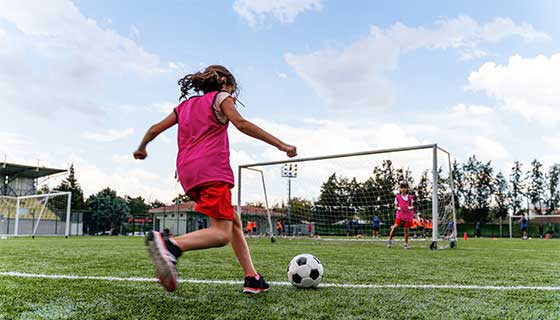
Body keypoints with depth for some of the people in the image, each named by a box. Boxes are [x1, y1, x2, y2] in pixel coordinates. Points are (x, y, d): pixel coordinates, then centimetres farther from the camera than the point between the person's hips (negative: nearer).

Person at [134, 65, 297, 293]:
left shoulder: (185, 105, 28)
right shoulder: (220, 97, 11)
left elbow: (155, 129, 25)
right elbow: (241, 124, -7)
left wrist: (141, 148, 45)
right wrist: (280, 144, -9)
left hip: (187, 172, 8)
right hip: (211, 168, -8)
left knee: (234, 222, 15)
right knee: (222, 234, -15)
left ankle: (252, 279, 11)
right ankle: (170, 245, -38)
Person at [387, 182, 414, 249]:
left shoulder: (410, 197, 7)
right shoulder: (397, 197, 5)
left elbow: (412, 206, 10)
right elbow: (395, 206, 11)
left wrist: (410, 208, -8)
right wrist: (398, 208, -6)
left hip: (408, 215, 1)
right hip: (400, 214, -1)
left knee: (406, 229, 1)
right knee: (396, 226, -18)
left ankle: (406, 244, 12)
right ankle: (389, 240, -8)